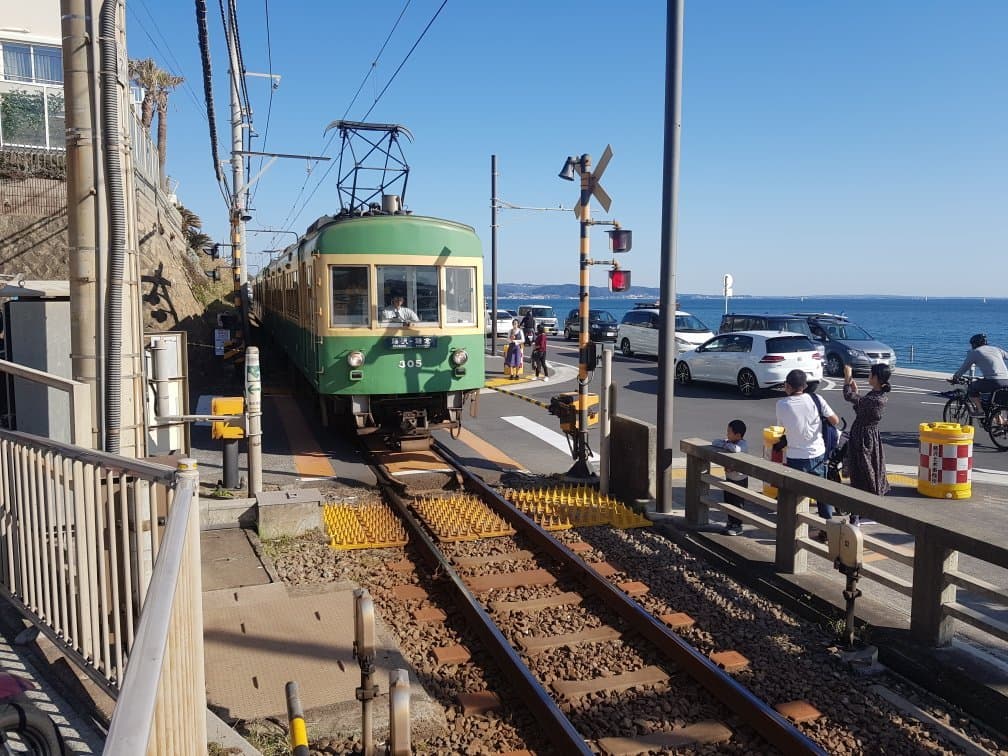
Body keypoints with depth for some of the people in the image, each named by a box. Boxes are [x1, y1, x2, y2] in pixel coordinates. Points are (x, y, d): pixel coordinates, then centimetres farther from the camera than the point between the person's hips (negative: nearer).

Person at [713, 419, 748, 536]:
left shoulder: (743, 444, -22)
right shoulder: (729, 441, 2)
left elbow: (735, 449, -43)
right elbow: (715, 443, 2)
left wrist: (725, 445, -24)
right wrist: (724, 444, -18)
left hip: (740, 479, -8)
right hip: (729, 477, 8)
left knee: (738, 503, 4)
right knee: (728, 501, 16)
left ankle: (737, 526, 15)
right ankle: (730, 523, 30)